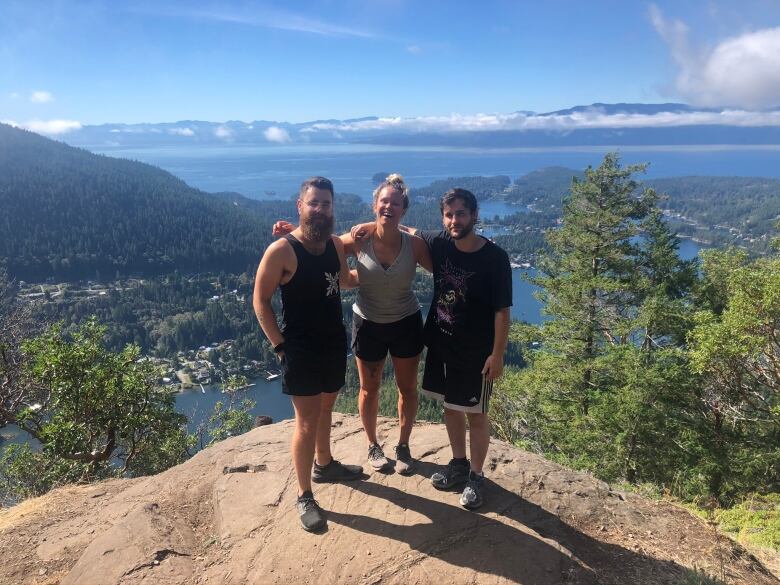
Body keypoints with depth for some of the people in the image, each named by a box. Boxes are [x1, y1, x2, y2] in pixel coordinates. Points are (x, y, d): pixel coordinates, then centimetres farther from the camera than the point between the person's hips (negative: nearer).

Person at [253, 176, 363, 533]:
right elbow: (260, 300, -12)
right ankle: (305, 498, 17)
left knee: (325, 408, 24)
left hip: (335, 343, 7)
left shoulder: (336, 245, 2)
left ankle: (324, 465, 46)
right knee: (306, 422, 0)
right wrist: (279, 345, -13)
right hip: (300, 350, -6)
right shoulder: (281, 251, -18)